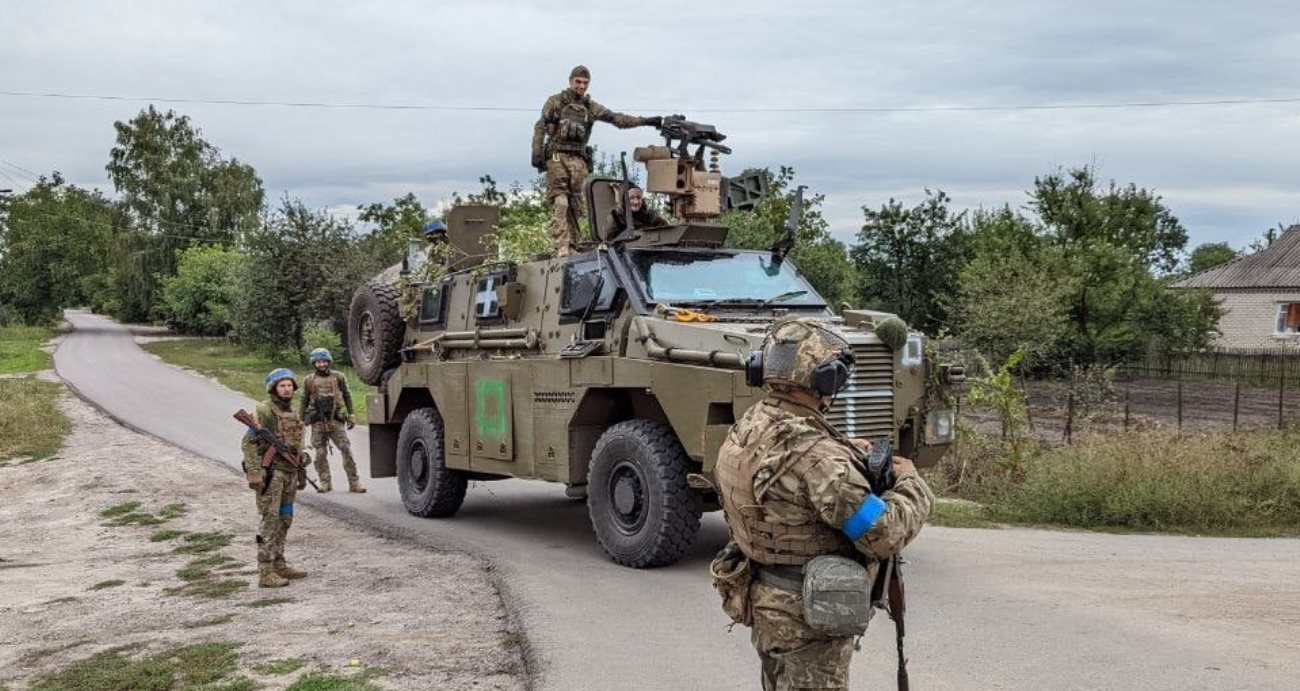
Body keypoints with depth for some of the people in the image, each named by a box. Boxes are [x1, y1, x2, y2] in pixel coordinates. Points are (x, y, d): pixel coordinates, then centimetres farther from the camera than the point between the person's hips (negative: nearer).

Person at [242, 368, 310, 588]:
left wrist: (301, 472, 21)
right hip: (270, 473, -8)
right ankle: (265, 573, -8)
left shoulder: (293, 413, 14)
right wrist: (254, 473, -22)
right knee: (270, 522, -9)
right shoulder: (264, 411, -10)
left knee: (284, 520, 13)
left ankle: (279, 565, 23)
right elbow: (248, 443, -15)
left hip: (289, 473, 8)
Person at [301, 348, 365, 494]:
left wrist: (351, 415, 5)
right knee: (321, 454, 2)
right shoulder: (309, 381, 8)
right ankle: (325, 483, 12)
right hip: (318, 423, 1)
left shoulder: (339, 377, 7)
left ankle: (354, 483, -4)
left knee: (346, 450, -7)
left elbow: (347, 397, 11)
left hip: (336, 420, -1)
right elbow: (304, 402, 14)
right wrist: (302, 421, 12)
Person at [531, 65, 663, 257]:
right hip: (557, 156, -4)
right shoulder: (555, 102, 7)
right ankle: (561, 247, -21)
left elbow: (617, 119, 9)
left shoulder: (591, 107, 15)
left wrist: (646, 121, 0)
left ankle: (571, 247, 7)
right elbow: (540, 128, 5)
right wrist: (537, 154, -6)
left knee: (575, 206, 2)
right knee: (560, 203, -14)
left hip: (579, 160, 4)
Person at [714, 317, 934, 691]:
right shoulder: (814, 454, -29)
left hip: (764, 604, 9)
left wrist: (843, 453, 8)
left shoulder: (743, 431, -2)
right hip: (809, 620, -8)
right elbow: (884, 534, -25)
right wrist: (910, 482, -7)